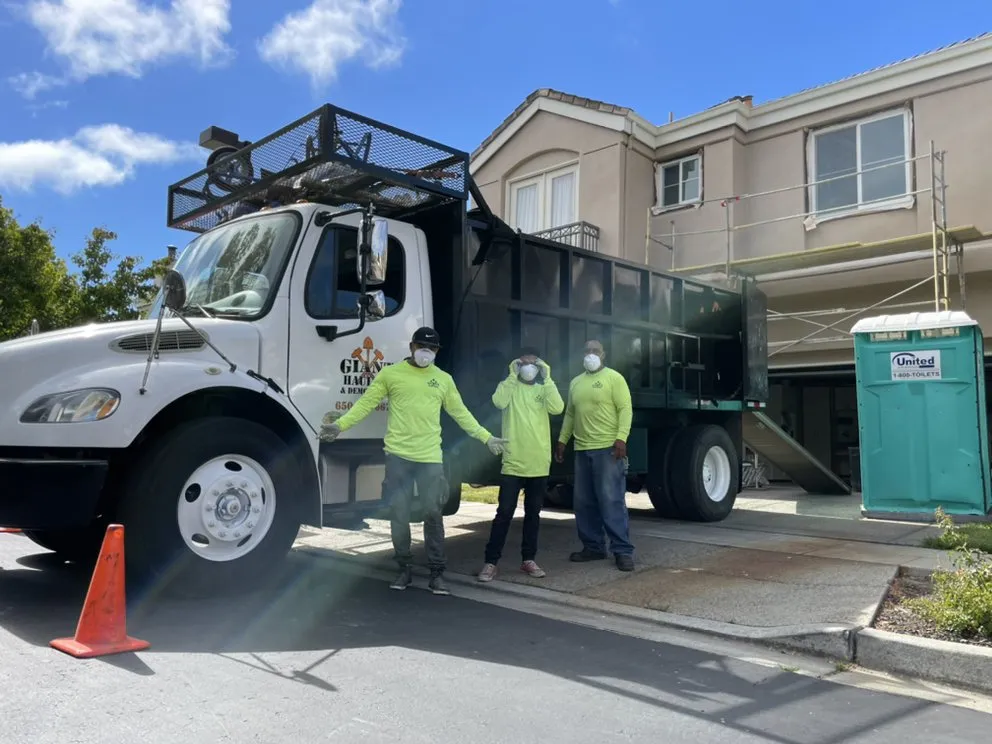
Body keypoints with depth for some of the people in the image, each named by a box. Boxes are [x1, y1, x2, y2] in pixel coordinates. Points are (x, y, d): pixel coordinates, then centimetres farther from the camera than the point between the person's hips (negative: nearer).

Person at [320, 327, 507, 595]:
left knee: (433, 513, 2)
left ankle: (437, 573, 12)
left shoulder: (444, 380, 11)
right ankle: (404, 569, 20)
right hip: (398, 455, -1)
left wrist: (486, 438, 12)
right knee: (399, 515, 5)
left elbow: (461, 414, 16)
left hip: (430, 457, 1)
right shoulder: (390, 373, 4)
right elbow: (366, 403, 2)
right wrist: (340, 424, -9)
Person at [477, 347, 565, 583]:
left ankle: (528, 559, 22)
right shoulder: (510, 386, 4)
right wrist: (513, 375, -15)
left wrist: (547, 378, -12)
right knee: (504, 512, -4)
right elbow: (499, 402, -19)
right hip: (513, 462, -3)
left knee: (533, 513, 11)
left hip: (539, 463, 3)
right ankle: (491, 562, 1)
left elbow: (557, 408, -12)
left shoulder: (544, 389, 9)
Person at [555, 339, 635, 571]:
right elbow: (570, 414, 22)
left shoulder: (614, 378, -1)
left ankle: (622, 551, -1)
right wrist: (562, 440, 17)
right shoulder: (575, 383, 18)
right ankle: (593, 547, 19)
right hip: (582, 450, 7)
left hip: (608, 448, -7)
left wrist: (621, 438, -19)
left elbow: (625, 409, -8)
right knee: (584, 502, 9)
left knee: (612, 500, -7)